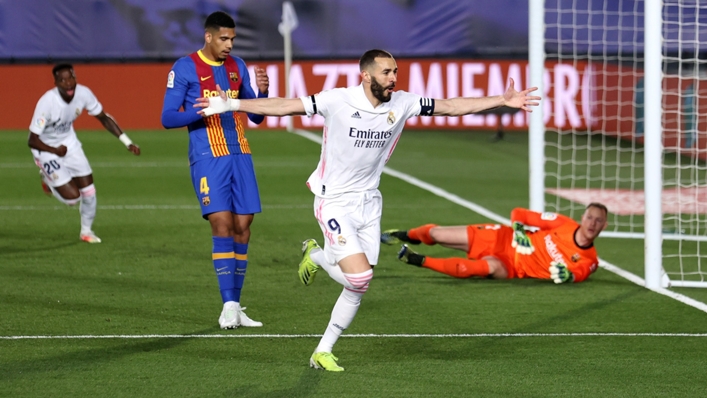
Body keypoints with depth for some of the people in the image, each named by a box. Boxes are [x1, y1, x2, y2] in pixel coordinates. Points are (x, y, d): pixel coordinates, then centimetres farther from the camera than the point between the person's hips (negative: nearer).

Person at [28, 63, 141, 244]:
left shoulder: (83, 93, -19)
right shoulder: (47, 103, -33)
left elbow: (104, 118, -3)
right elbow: (32, 140, -26)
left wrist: (128, 143, -8)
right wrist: (55, 151, -38)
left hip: (69, 142, 5)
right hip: (46, 148, -5)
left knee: (88, 191, 5)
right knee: (72, 197, -10)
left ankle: (86, 231, 31)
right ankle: (48, 180, 22)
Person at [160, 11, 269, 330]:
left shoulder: (237, 67, 14)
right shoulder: (185, 68, -2)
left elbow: (255, 116, 17)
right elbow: (168, 118, -5)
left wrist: (262, 92, -3)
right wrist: (203, 112, -21)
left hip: (240, 156, 5)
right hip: (207, 157, -5)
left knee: (243, 226, 1)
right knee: (222, 224, -14)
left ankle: (235, 308, 8)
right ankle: (229, 306, -15)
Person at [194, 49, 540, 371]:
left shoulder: (402, 104, -3)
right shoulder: (338, 101, -16)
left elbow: (452, 106, 3)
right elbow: (285, 106, -13)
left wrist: (503, 101, -1)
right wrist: (231, 105, -16)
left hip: (368, 203, 5)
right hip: (334, 202, -5)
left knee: (358, 288, 4)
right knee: (359, 276, -18)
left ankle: (323, 352, 22)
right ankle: (316, 255, 14)